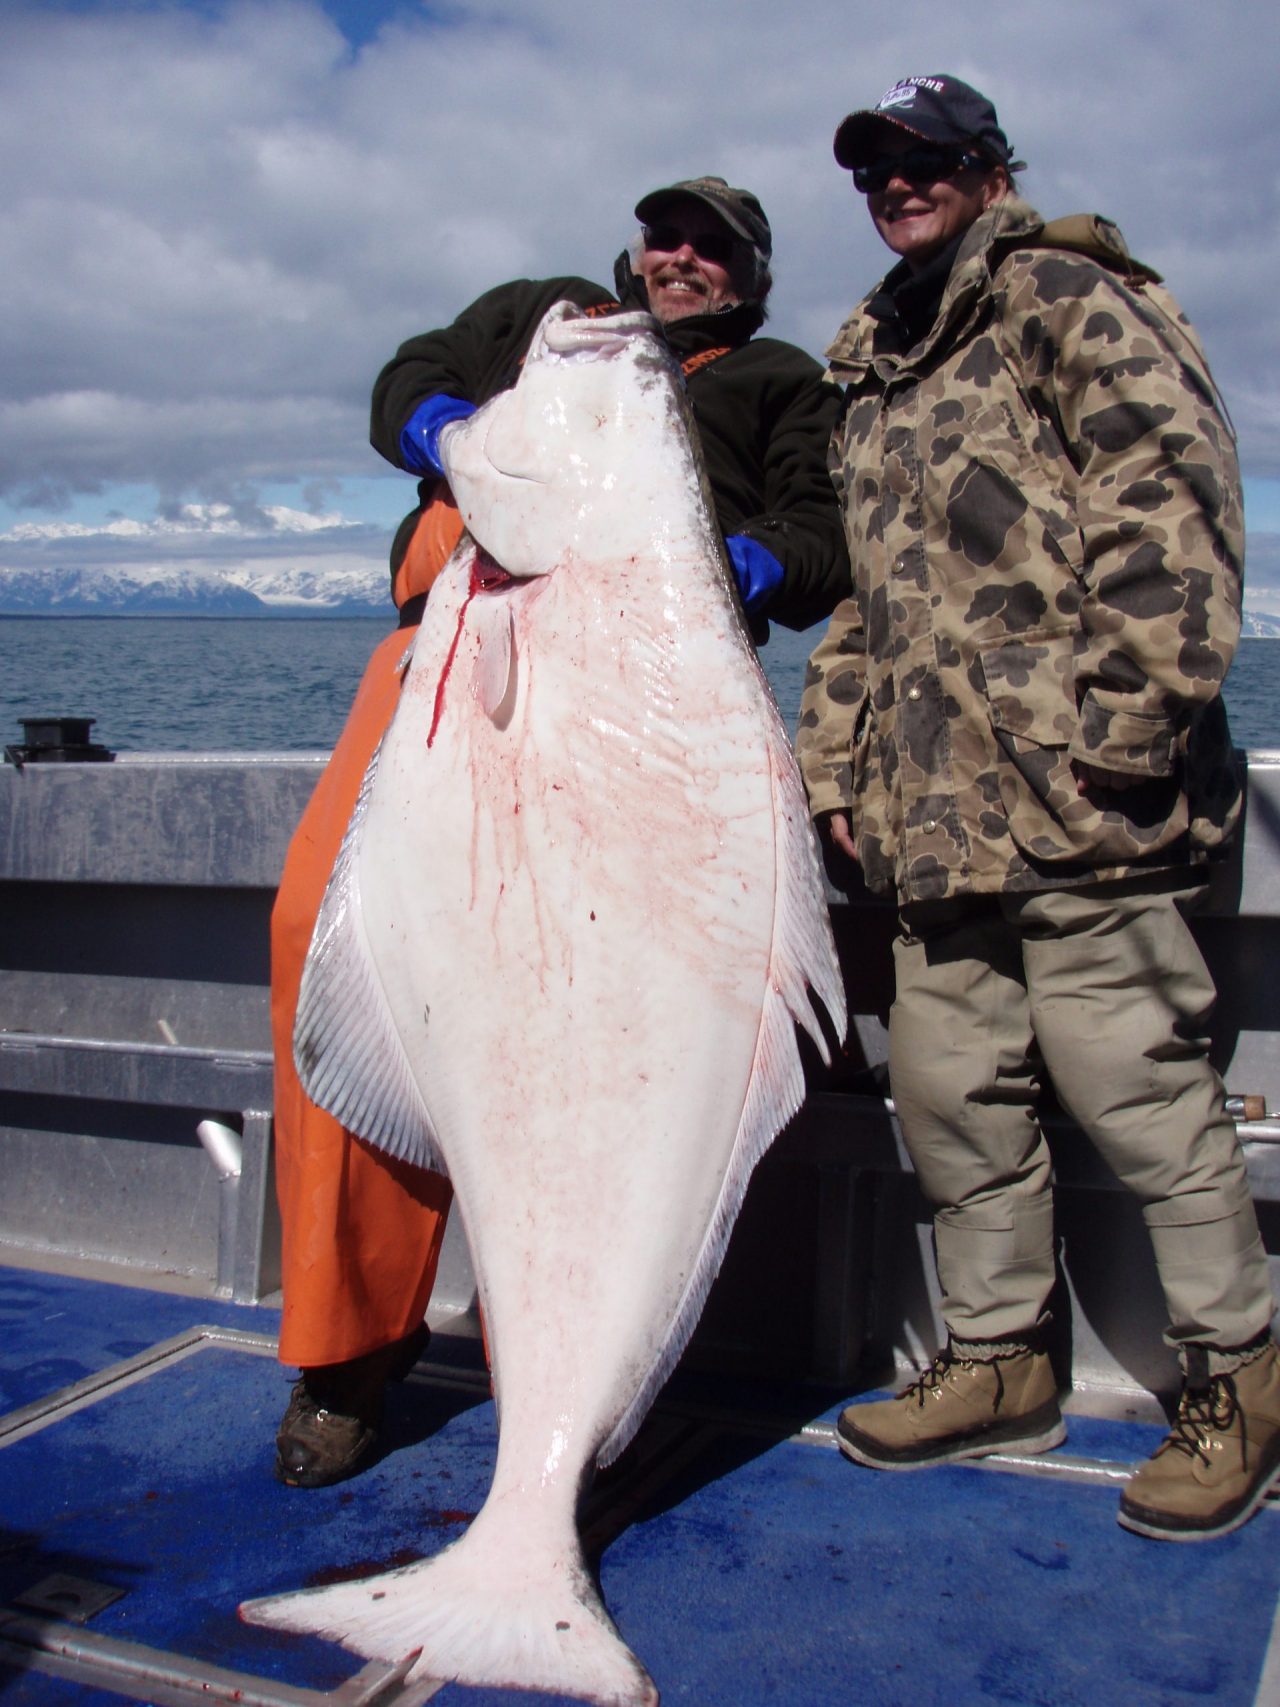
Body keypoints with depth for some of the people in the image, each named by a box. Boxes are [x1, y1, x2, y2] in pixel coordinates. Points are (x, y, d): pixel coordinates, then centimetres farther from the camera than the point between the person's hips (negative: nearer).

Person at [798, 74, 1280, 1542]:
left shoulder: (1070, 297, 2)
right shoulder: (872, 374, 25)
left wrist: (1127, 718, -18)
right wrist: (835, 762, 19)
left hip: (1079, 810, -7)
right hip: (936, 819, 8)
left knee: (1137, 1094, -4)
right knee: (950, 1092, 10)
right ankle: (997, 1359, 26)